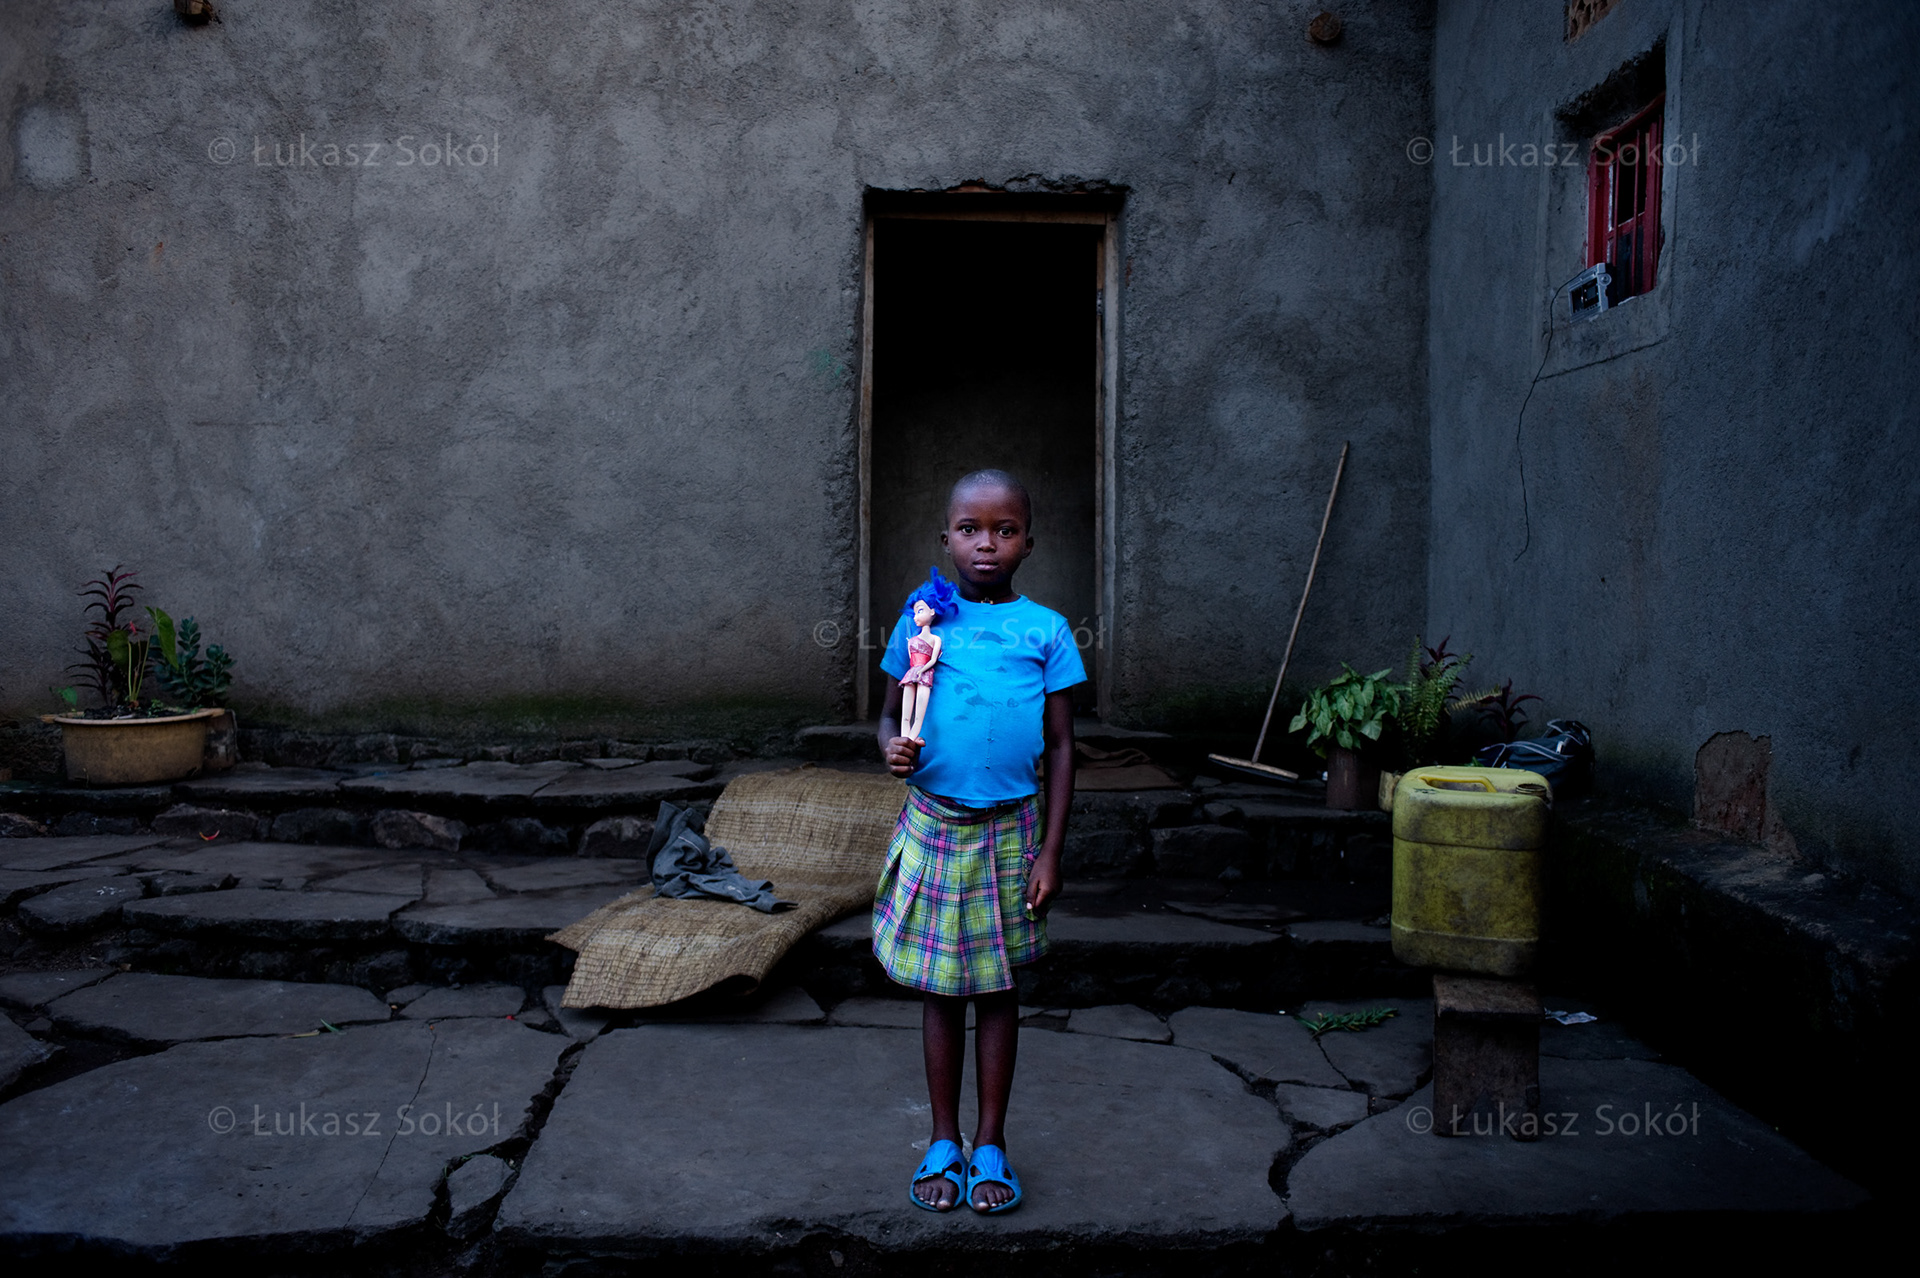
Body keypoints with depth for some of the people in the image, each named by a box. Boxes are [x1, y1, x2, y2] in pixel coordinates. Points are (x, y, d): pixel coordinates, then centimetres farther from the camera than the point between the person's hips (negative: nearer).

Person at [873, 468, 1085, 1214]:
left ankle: (990, 1146, 26)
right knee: (941, 990, 11)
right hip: (934, 826, 1)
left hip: (1010, 830, 0)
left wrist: (1050, 851, -4)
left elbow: (1061, 747, 0)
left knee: (998, 988, 11)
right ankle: (944, 1143, 27)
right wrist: (893, 747, -16)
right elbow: (891, 713, 8)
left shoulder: (1045, 631, -2)